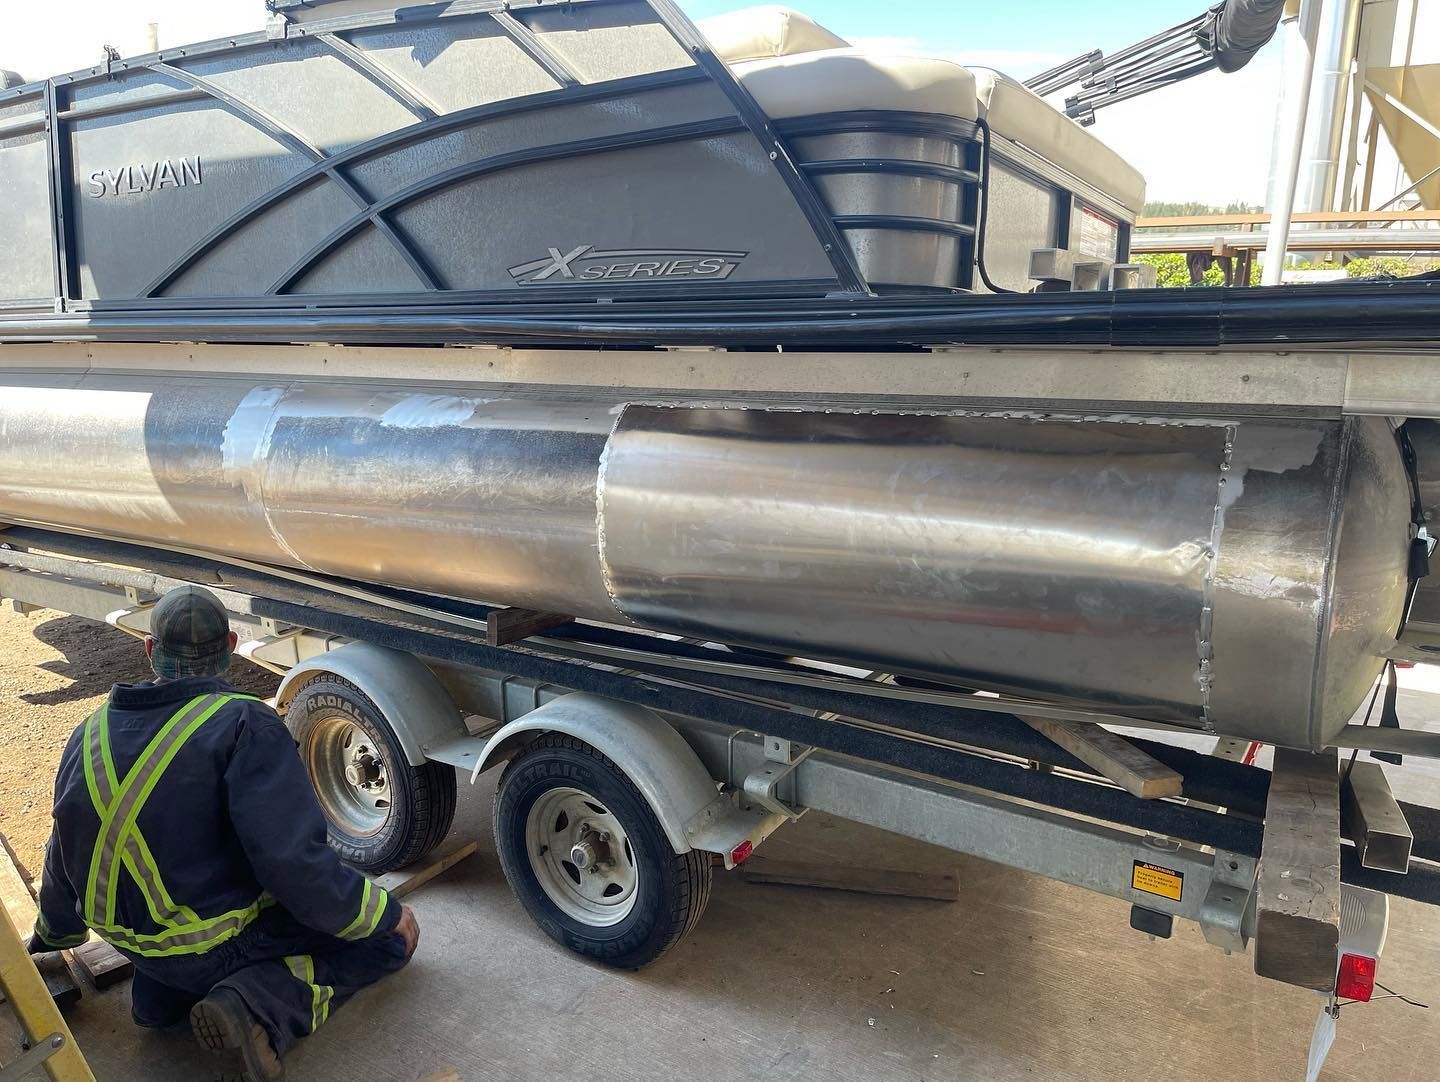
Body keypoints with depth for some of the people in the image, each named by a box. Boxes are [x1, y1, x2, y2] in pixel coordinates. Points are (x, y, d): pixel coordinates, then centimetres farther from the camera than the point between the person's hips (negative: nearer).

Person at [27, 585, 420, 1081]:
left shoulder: (90, 734, 1)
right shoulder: (245, 725, -22)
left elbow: (65, 854, 14)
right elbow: (294, 863, -29)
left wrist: (53, 935, 35)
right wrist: (385, 914, -14)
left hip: (127, 937, 7)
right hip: (216, 943, -7)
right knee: (392, 935, 2)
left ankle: (161, 988, 15)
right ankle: (260, 1007, -17)